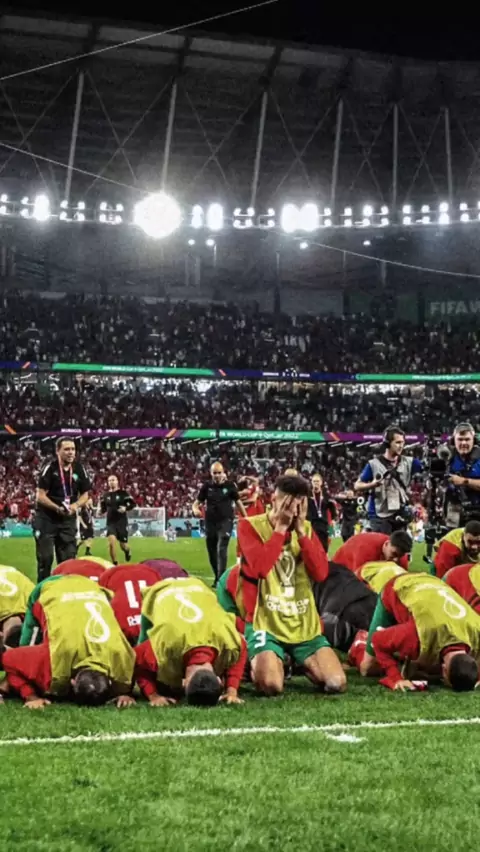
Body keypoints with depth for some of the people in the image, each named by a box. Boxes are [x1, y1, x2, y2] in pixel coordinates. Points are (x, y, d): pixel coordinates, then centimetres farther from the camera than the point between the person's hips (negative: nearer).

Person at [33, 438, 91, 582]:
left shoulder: (79, 469, 0)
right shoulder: (49, 468, -14)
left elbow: (85, 494, 7)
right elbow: (40, 496, -16)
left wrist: (75, 505, -14)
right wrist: (58, 508, -29)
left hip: (68, 519, 4)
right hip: (46, 518, -4)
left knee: (68, 557, 6)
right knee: (45, 557, -1)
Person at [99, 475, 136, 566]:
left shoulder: (123, 493, -6)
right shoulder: (106, 495, 6)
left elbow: (133, 504, -5)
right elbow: (104, 507, 18)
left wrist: (126, 508, -23)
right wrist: (101, 511, -5)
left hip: (121, 522, -2)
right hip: (110, 523, 2)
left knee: (123, 545, 5)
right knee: (111, 542, -19)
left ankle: (127, 551, 45)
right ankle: (115, 563, -6)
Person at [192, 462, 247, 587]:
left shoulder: (229, 486, -3)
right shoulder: (206, 486, 2)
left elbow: (238, 502, 7)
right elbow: (197, 502, 5)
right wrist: (196, 509, -19)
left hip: (225, 522, -3)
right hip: (210, 522, 3)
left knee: (221, 550, -16)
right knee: (212, 552, 11)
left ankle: (221, 579, -18)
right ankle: (217, 577, 29)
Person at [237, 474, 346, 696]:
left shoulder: (306, 528, 9)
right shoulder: (251, 526, -5)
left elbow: (321, 573, -5)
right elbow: (260, 568, -23)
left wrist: (301, 531, -9)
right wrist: (280, 528, -17)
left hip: (304, 624, 4)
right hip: (266, 623, -4)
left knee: (337, 683, -10)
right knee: (271, 685, -27)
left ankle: (304, 664, 23)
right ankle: (259, 663, 10)